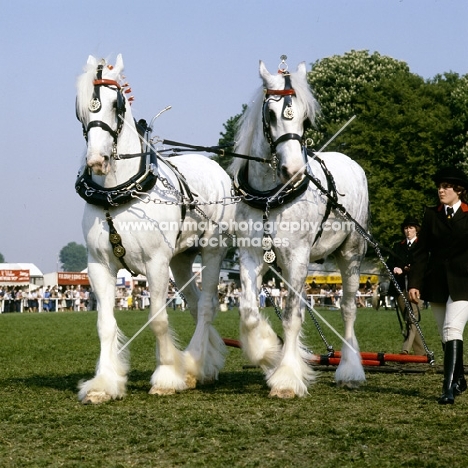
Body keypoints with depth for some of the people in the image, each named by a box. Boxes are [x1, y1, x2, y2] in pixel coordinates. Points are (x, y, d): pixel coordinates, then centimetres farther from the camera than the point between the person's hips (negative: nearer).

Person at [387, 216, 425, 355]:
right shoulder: (398, 246, 22)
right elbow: (389, 264, 15)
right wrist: (394, 269, -7)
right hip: (400, 287, 5)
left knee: (412, 317, -19)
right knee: (408, 319, 5)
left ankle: (406, 349, -32)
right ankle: (420, 352, 11)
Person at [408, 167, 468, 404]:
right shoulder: (431, 215, 7)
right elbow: (421, 251, 6)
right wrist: (414, 283, -2)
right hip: (436, 284, 4)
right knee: (446, 337, 12)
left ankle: (449, 388, -22)